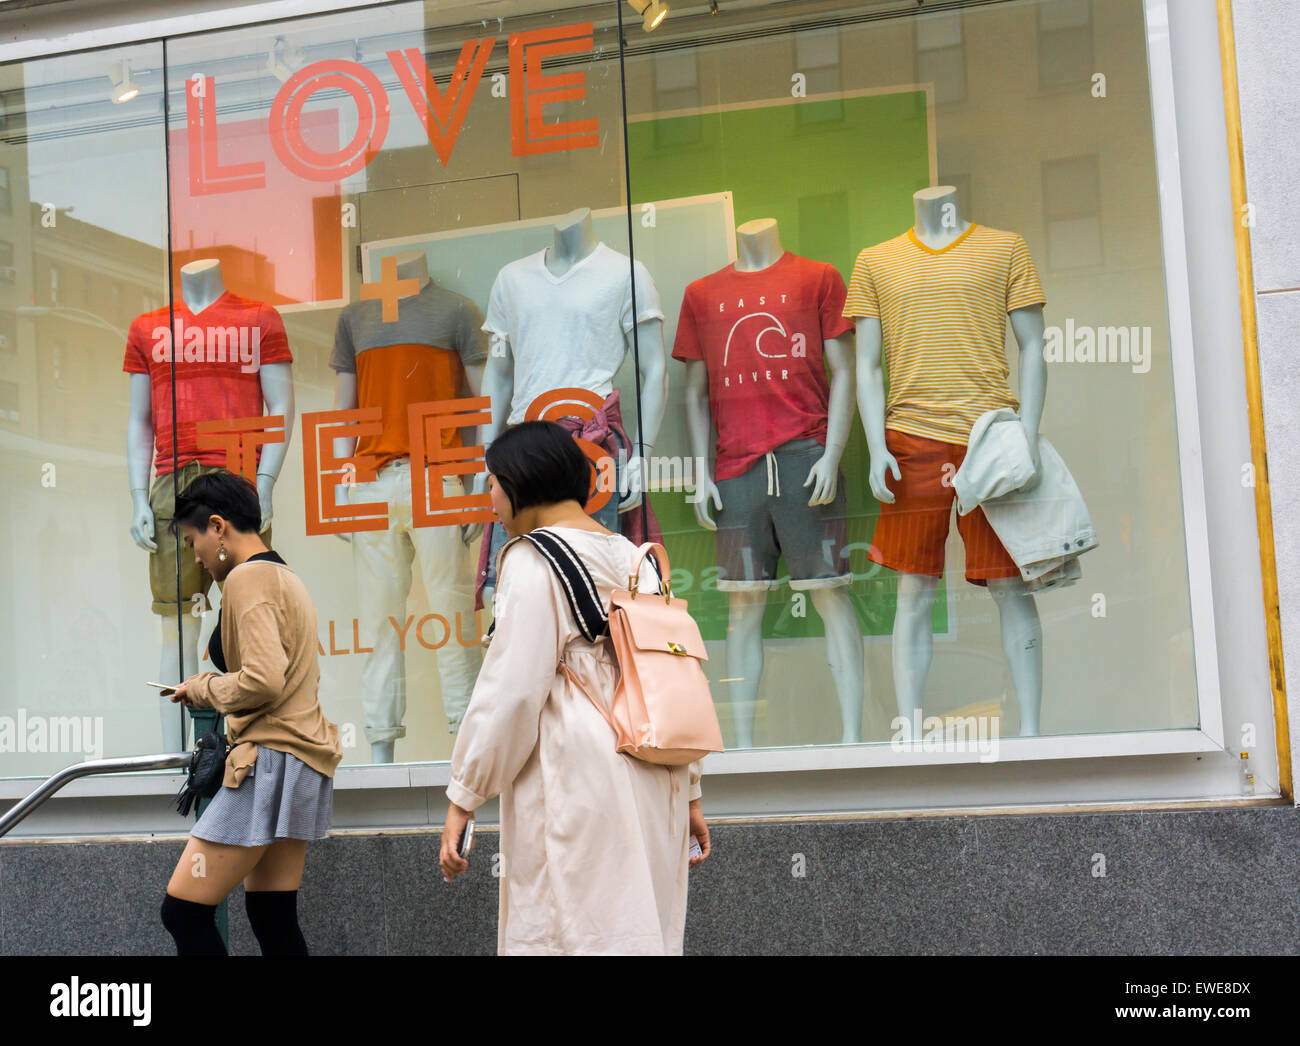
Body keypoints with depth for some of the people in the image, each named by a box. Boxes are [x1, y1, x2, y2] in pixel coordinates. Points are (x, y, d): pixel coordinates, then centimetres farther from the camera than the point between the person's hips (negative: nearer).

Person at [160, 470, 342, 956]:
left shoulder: (248, 578, -10)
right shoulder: (286, 578, 20)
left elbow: (264, 680, -21)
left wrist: (205, 688, -5)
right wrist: (212, 687, 16)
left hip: (272, 760, -10)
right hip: (300, 759, 10)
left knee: (183, 912, -8)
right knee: (273, 919, 11)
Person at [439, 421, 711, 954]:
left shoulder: (532, 559, -6)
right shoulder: (632, 558, 15)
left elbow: (511, 690, -13)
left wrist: (463, 796, -7)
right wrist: (688, 790, 19)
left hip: (572, 784, -8)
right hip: (648, 787, 8)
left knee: (569, 935, -3)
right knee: (644, 931, 12)